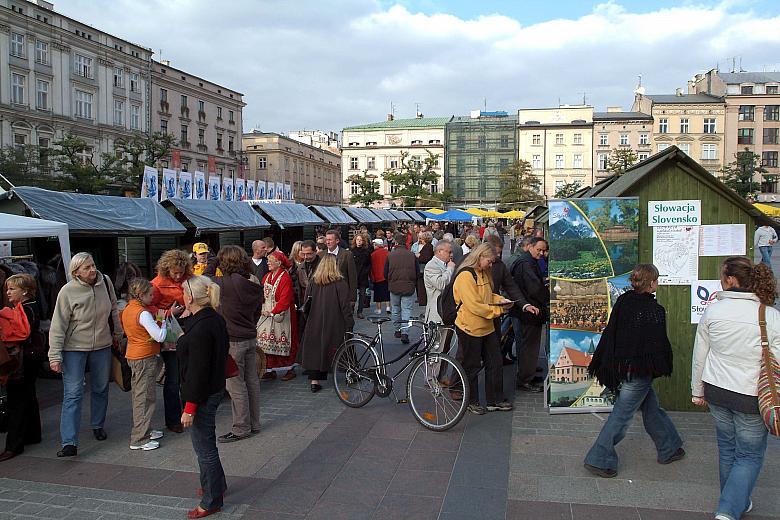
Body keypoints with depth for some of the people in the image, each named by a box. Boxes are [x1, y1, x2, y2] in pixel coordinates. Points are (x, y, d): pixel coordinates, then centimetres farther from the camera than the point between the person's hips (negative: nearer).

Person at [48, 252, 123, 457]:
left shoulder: (105, 282, -6)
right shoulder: (68, 291, -17)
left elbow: (113, 309, 10)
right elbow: (58, 326, -14)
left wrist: (117, 333, 17)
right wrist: (55, 355, -15)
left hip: (102, 346, 4)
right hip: (74, 348, -4)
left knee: (101, 389, 16)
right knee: (73, 394, -6)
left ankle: (98, 425, 37)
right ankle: (69, 442, -4)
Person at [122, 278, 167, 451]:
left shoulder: (127, 310, 7)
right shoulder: (143, 314, -21)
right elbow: (159, 337, -24)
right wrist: (164, 322, -6)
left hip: (133, 357, 10)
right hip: (146, 358, -10)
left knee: (139, 396, 17)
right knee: (145, 397, -3)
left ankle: (145, 431, 29)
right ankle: (139, 440, 2)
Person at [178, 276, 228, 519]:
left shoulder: (200, 329, -26)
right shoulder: (216, 319, 3)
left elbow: (197, 370, -24)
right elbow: (221, 353, 14)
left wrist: (190, 407, -20)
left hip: (202, 396, -10)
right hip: (215, 388, 10)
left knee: (204, 447, 5)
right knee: (206, 443, 25)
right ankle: (216, 485, 42)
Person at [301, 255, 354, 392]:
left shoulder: (313, 282, 0)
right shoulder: (340, 283, -10)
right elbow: (345, 305, -10)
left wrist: (308, 319, 19)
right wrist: (349, 323, -4)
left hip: (314, 323, 2)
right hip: (334, 323, -2)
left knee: (314, 348, 7)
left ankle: (314, 380, 5)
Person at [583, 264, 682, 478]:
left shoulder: (622, 301, 0)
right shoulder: (655, 311, -18)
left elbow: (609, 333, 5)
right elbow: (659, 345, -15)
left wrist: (603, 363, 12)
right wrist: (663, 367, 0)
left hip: (620, 365, 8)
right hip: (639, 371, -7)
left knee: (651, 407, 23)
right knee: (622, 414, 1)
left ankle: (669, 448, 40)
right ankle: (599, 459, 7)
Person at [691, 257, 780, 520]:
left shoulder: (712, 310, -7)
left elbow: (699, 355, 1)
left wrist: (697, 391, 14)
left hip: (716, 390, 3)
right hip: (751, 396, -3)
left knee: (727, 448, 20)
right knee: (750, 455, 11)